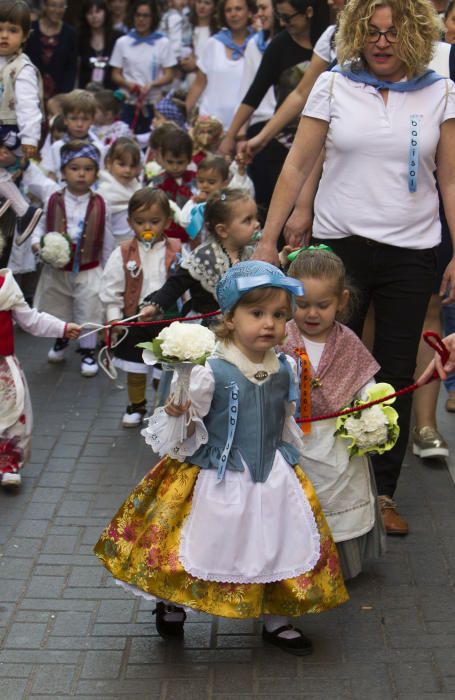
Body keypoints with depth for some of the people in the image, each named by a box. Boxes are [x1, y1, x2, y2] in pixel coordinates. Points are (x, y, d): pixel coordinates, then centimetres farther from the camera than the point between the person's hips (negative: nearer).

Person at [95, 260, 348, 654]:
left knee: (279, 546, 11)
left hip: (274, 479, 5)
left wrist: (289, 460, 20)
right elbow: (185, 438, -14)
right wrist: (176, 414, -32)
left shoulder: (285, 370, -2)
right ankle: (172, 605, 36)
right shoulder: (211, 373, -19)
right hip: (219, 481, -4)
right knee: (207, 547, 8)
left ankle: (276, 621, 33)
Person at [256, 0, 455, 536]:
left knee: (396, 377, 6)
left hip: (411, 253, 1)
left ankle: (383, 492, 17)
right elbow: (297, 166, 2)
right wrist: (268, 239, -1)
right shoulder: (333, 85, 1)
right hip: (339, 244, 0)